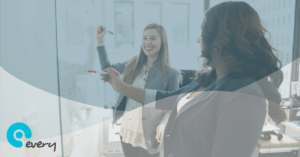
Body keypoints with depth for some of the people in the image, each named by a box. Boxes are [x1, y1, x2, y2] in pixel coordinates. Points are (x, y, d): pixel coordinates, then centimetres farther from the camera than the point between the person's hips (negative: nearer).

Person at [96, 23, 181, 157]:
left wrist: (163, 124, -23)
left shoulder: (170, 74, -10)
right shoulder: (133, 65, 4)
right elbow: (107, 68, 16)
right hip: (127, 132, 5)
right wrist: (99, 39, 12)